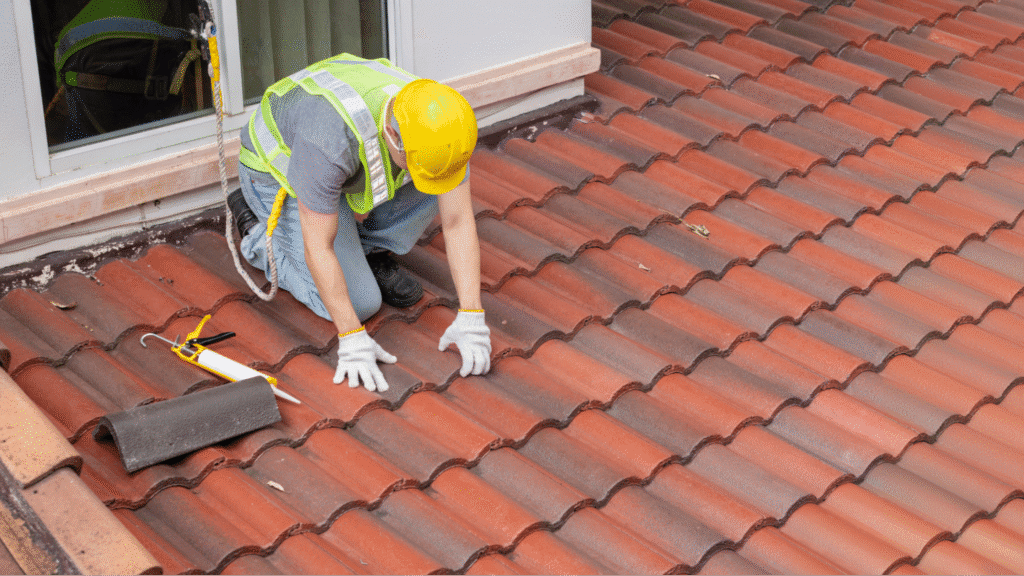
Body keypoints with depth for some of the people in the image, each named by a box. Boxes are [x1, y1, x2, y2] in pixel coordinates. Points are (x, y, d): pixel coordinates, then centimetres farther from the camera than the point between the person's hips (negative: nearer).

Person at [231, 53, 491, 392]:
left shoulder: (437, 122, -27)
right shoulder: (333, 139, -45)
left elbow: (459, 222, -23)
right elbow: (317, 247, -36)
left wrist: (471, 318, -29)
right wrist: (352, 339, -36)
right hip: (281, 173, -5)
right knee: (360, 302, -12)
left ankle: (369, 250, 4)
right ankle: (261, 236, 8)